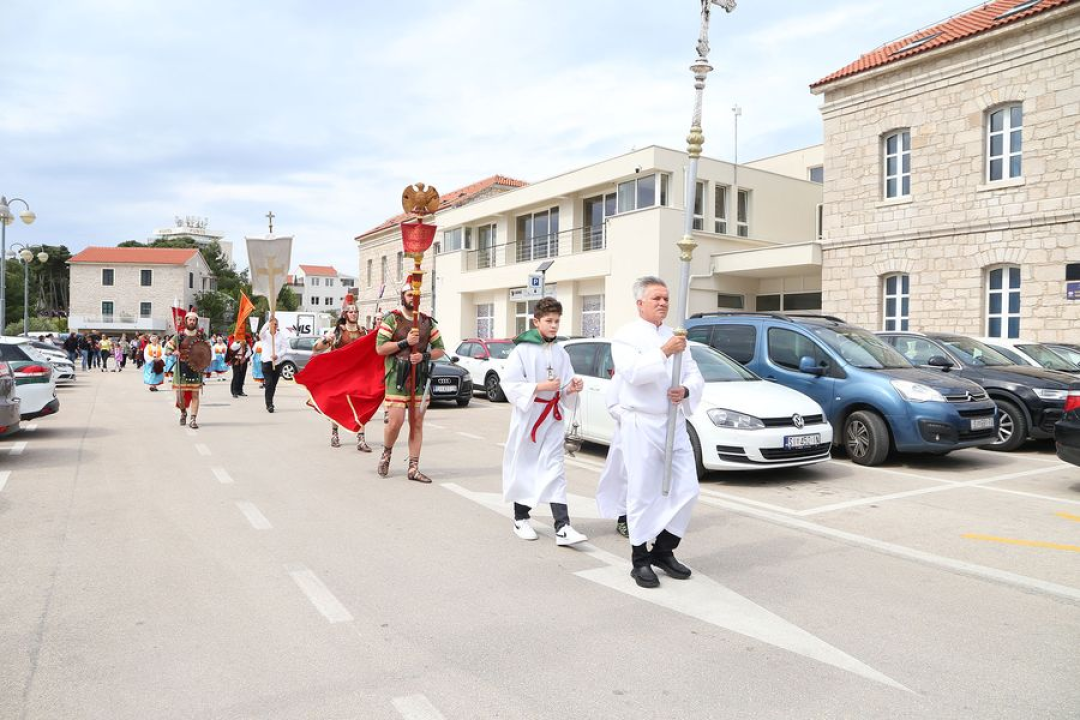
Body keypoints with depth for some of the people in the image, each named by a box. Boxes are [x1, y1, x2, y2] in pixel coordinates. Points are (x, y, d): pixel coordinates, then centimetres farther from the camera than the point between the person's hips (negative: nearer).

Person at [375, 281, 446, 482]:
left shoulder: (428, 322, 11)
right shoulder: (392, 319, 0)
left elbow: (440, 349, 12)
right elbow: (380, 348, -6)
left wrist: (424, 356, -7)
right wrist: (405, 342, -15)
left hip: (420, 378, 4)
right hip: (397, 377, -4)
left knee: (417, 423, 3)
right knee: (395, 421, -10)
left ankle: (413, 468, 10)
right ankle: (386, 454, 20)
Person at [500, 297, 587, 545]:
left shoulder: (561, 354, 8)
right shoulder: (522, 350, -7)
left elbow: (564, 386, 13)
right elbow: (509, 384, -12)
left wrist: (572, 387, -9)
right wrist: (540, 386, -20)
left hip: (553, 418, 4)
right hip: (527, 416, -3)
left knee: (555, 470, -2)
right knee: (524, 468, 8)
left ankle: (562, 527, -7)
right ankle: (520, 519, 25)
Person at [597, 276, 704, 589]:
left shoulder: (675, 337, 17)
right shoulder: (626, 336, -2)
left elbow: (695, 376, 11)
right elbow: (633, 372, -19)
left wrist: (686, 390, -10)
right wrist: (664, 352, -28)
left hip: (675, 423, 6)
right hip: (641, 424, -6)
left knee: (686, 490, 5)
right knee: (643, 494, -1)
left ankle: (663, 550, 23)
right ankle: (640, 560, 13)